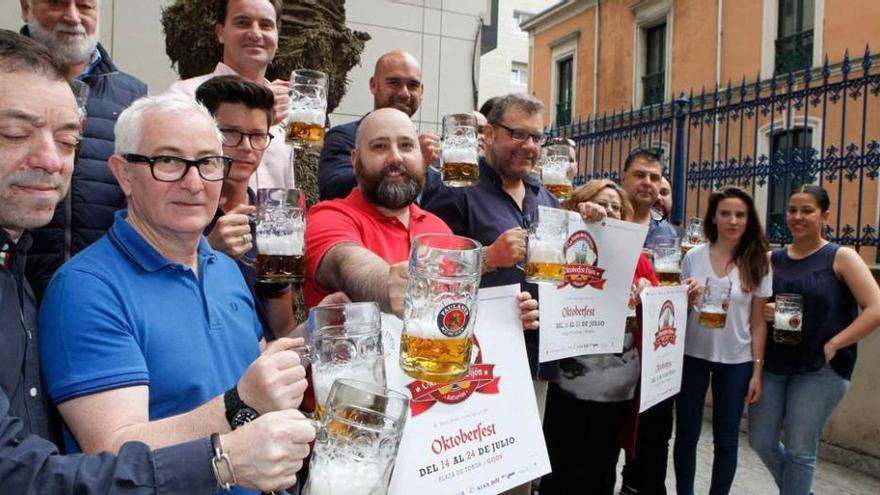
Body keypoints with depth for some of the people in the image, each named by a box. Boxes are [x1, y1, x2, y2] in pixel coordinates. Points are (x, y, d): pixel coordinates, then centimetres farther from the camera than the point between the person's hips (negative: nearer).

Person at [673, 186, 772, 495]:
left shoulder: (757, 263, -3)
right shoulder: (694, 257, -2)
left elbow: (758, 322, 0)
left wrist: (757, 371, -2)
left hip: (736, 361, 0)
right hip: (693, 356, 0)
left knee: (726, 440, 10)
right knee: (686, 434, 9)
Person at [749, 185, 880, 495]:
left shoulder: (841, 258, -4)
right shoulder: (772, 260, 7)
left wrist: (832, 346, -15)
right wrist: (764, 313, -9)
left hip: (821, 369, -4)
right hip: (772, 365, 4)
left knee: (799, 450, 1)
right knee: (760, 441, 11)